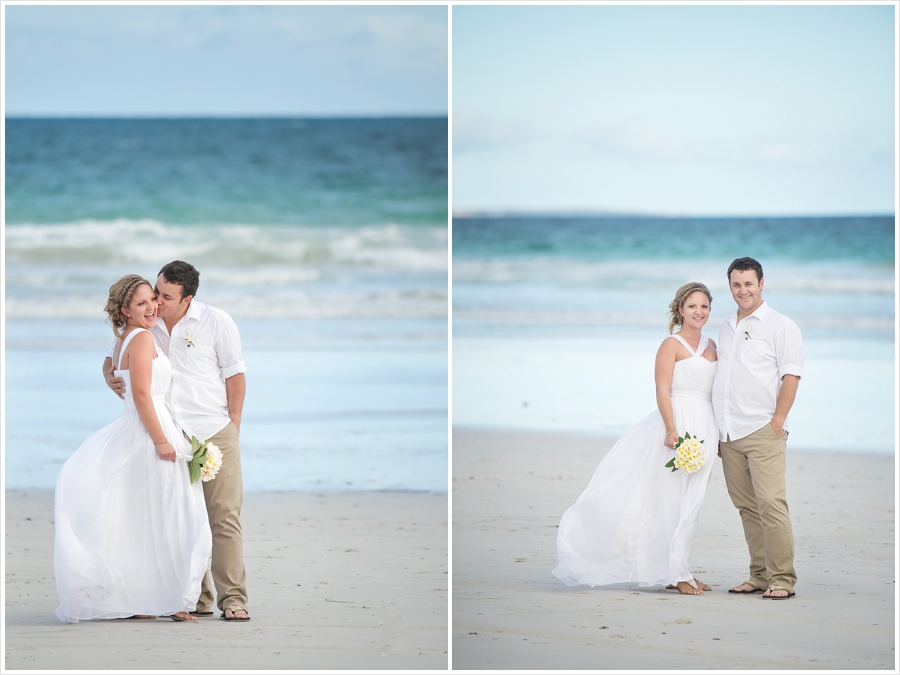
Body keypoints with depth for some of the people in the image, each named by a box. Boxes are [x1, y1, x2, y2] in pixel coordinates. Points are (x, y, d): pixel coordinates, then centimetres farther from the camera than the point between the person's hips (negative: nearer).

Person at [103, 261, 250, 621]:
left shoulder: (216, 323, -1)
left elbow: (235, 376, 3)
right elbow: (114, 355, 21)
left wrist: (232, 428, 0)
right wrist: (110, 375, -3)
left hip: (214, 433, -3)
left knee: (224, 517, -7)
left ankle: (232, 599, -5)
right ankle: (196, 598, 9)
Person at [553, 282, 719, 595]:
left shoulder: (711, 346, 16)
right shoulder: (671, 345, -4)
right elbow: (662, 390, -12)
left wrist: (718, 435, 14)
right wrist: (671, 429, -22)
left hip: (704, 429, 7)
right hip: (678, 425, -7)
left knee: (689, 503, 10)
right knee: (671, 498, -5)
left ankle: (678, 571, 15)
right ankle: (677, 574, -1)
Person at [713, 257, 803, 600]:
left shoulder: (780, 326, -1)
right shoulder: (726, 328, 19)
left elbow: (791, 376, -7)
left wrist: (777, 421, -13)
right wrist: (718, 431, 18)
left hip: (762, 430, -6)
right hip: (729, 434, 6)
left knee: (771, 504, -12)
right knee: (747, 507, 7)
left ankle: (782, 579, -10)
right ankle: (760, 576, 11)